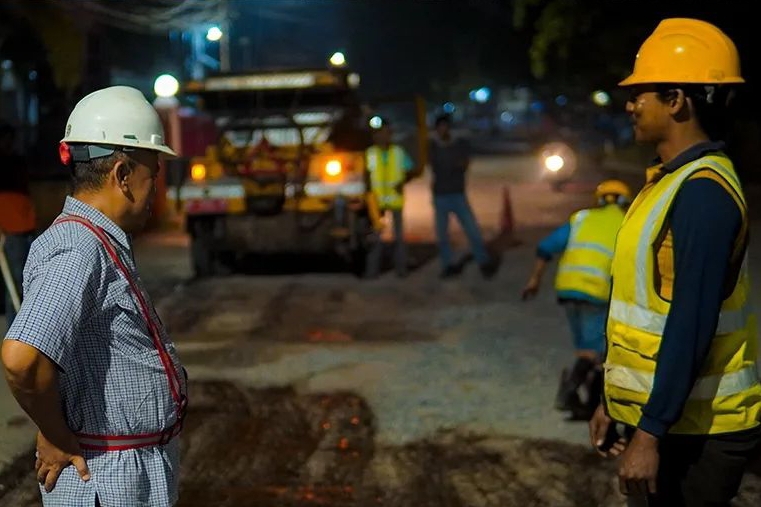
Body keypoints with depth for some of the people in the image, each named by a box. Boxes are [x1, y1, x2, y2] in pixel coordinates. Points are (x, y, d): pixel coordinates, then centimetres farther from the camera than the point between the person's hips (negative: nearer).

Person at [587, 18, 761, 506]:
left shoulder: (703, 192, -20)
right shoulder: (673, 180, 11)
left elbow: (691, 325, -24)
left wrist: (650, 432, -23)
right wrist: (616, 401, 18)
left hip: (693, 427, -9)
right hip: (659, 413, 9)